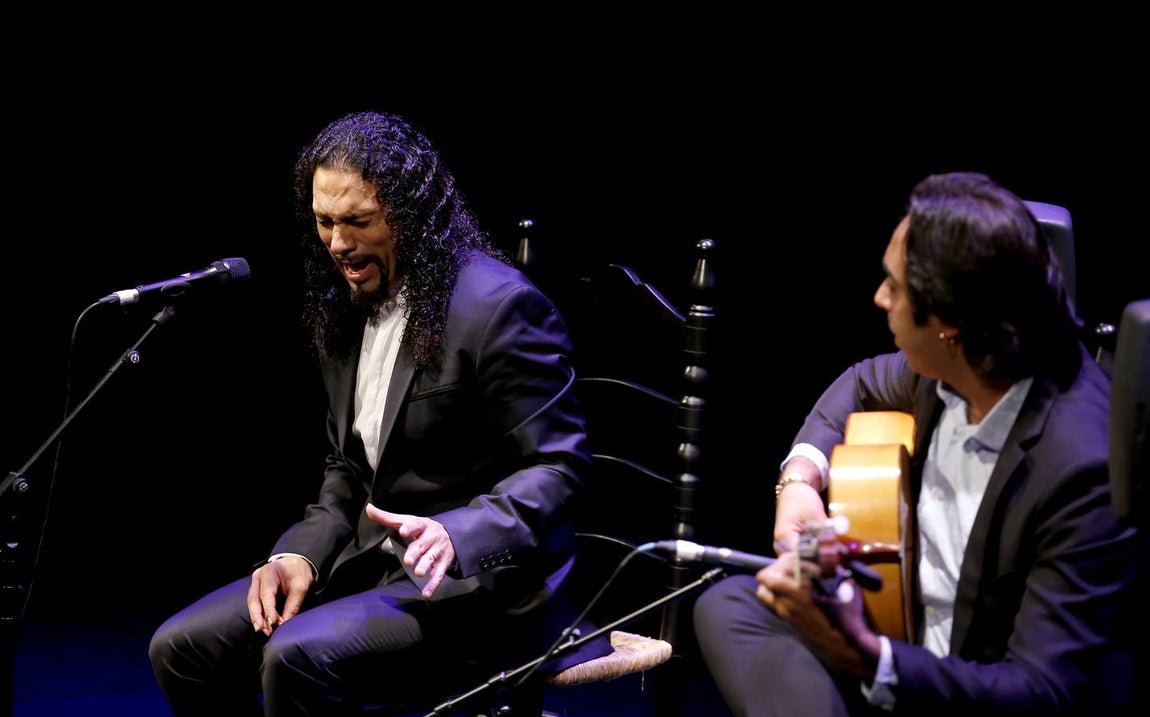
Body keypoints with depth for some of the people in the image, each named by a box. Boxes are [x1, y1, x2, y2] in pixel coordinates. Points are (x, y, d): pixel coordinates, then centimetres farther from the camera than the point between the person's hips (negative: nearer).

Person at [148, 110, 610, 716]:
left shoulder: (500, 305, -16)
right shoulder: (345, 310, 10)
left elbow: (557, 469, -16)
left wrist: (454, 534, -32)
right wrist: (302, 554, 0)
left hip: (478, 582, -8)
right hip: (370, 561, 8)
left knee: (297, 656, -30)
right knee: (181, 648, -4)